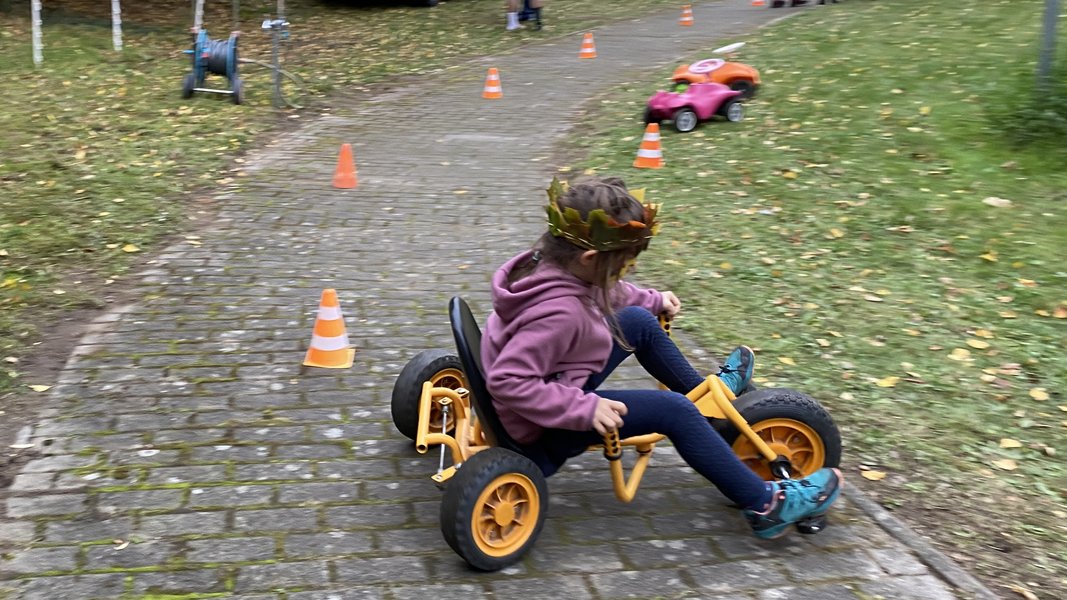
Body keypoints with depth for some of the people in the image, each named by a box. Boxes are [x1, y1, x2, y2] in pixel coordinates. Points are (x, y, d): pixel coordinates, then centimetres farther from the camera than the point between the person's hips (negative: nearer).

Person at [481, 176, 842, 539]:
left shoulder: (548, 263, -7)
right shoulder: (558, 314, -34)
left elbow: (602, 292, 15)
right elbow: (508, 382, -38)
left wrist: (653, 301, 13)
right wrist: (585, 408, -35)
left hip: (553, 388, 9)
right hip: (544, 430, -9)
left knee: (638, 321, 10)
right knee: (672, 410, -15)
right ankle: (766, 505, -4)